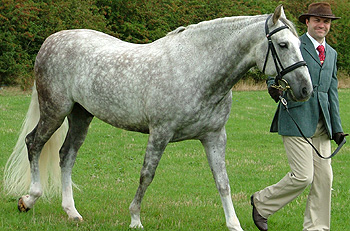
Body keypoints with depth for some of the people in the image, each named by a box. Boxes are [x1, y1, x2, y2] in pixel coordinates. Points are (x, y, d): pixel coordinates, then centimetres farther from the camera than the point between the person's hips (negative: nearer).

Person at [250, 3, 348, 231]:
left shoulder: (331, 54, 18)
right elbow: (275, 73, -8)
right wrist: (274, 87, -32)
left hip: (321, 124, 6)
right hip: (296, 121, -6)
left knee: (324, 177, 2)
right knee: (302, 176, -10)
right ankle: (262, 202, 12)